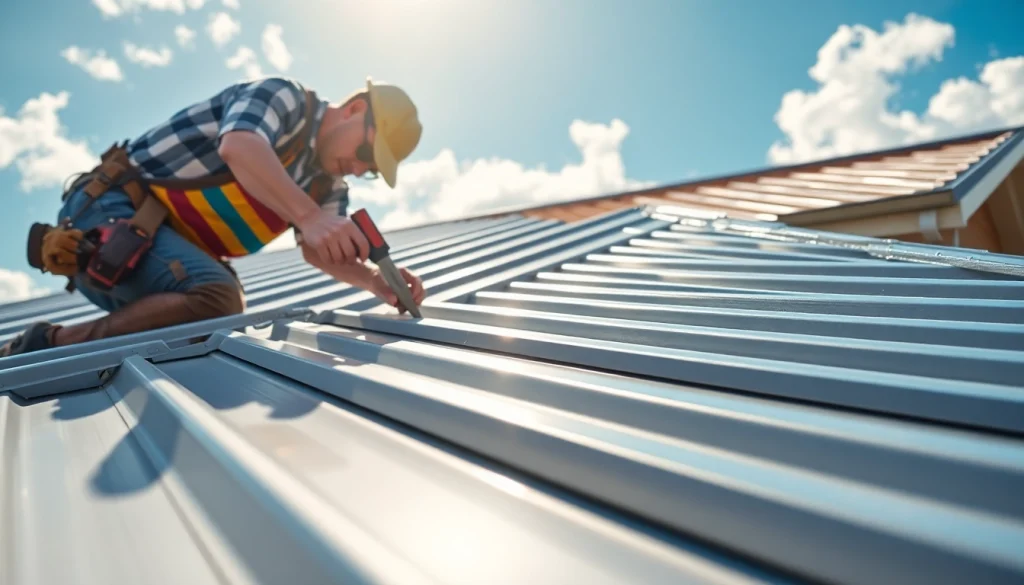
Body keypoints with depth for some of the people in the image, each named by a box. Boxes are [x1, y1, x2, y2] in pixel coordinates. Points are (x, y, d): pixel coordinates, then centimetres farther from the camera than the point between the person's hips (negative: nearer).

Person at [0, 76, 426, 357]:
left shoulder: (327, 183, 11)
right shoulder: (285, 97, -11)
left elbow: (318, 251, 2)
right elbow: (238, 148, -32)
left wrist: (377, 282, -16)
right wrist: (308, 216, -46)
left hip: (165, 236, 9)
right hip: (111, 213, -9)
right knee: (217, 298, -28)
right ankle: (49, 346, -12)